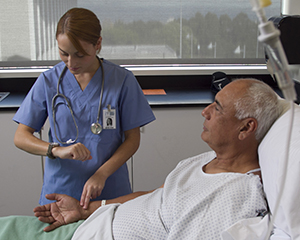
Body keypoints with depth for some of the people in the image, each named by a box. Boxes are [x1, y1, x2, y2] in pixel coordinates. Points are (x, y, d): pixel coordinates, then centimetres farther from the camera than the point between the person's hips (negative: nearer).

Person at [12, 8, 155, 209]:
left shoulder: (122, 80, -8)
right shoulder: (49, 81, -3)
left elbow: (132, 139, -4)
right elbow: (21, 137, -3)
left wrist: (101, 174, -18)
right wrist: (57, 150, -22)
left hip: (110, 194, -1)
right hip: (59, 191, 1)